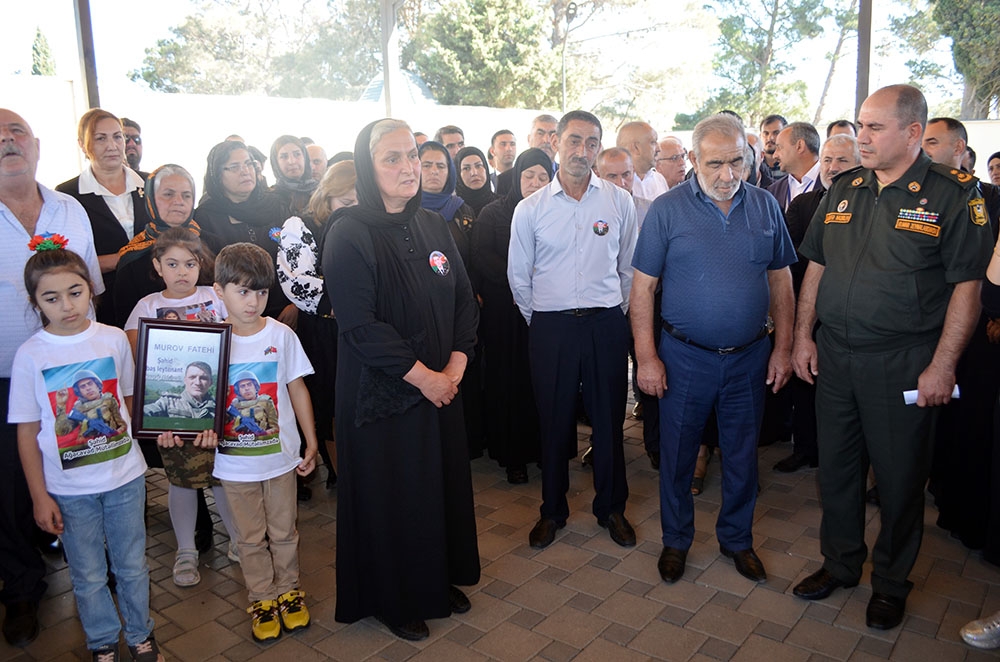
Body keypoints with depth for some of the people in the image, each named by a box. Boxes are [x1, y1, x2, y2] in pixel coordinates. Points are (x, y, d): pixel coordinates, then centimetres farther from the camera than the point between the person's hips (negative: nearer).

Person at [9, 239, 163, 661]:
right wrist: (40, 497, -4)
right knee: (88, 576, 15)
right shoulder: (30, 355, -9)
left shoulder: (114, 339, -5)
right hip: (69, 489, -1)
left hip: (124, 478, 1)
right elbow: (27, 432, -4)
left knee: (132, 565, 16)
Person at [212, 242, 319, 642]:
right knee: (250, 537, 15)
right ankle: (262, 599, 33)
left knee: (283, 531, 17)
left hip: (280, 455, 0)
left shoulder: (281, 335, -8)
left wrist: (311, 444, 2)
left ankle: (289, 590, 37)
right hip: (234, 462, 0)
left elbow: (297, 390, 0)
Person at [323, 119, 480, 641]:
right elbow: (360, 324, -20)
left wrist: (455, 366, -6)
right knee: (390, 495, 8)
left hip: (440, 386, 6)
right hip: (381, 393, -6)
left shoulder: (433, 227, 6)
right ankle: (393, 599, 30)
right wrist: (421, 376, -17)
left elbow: (464, 301, 7)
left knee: (443, 484, 15)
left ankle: (439, 580, 38)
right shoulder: (350, 235, -13)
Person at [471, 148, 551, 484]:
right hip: (505, 313, -1)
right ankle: (513, 456, 12)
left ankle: (547, 449, 15)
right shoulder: (493, 213, 6)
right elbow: (481, 256, -5)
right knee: (509, 381, 1)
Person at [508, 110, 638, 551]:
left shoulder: (619, 201, 3)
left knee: (609, 419, 9)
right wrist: (539, 321, 11)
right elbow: (518, 276, 9)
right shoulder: (529, 209, 0)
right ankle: (552, 510, 27)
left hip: (607, 325, 1)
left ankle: (611, 508, 28)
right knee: (554, 422, 8)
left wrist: (616, 314, 11)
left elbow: (628, 268, 11)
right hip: (551, 327, 0)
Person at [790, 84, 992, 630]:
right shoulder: (843, 190, 8)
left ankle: (891, 581, 29)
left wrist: (943, 365, -14)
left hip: (903, 362, -4)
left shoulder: (953, 194, -7)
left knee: (899, 477, 9)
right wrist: (802, 335, 6)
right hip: (834, 355, 5)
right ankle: (840, 562, 35)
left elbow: (966, 286, -9)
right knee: (836, 466, 15)